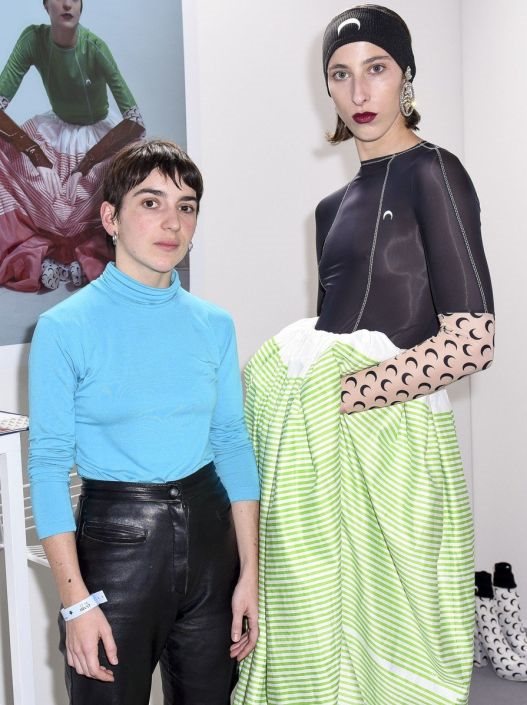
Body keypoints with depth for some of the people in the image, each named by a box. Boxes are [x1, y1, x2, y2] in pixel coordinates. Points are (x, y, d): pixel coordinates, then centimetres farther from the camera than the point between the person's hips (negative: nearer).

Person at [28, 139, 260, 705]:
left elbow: (234, 445, 4)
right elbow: (47, 466, -10)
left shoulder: (214, 325, 1)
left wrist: (249, 574, 3)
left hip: (208, 532, 4)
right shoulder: (64, 328, -11)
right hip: (115, 537, -4)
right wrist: (76, 600, -13)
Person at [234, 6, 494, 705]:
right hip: (324, 442, 7)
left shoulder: (432, 172, -6)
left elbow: (471, 339, -16)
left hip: (388, 436, -7)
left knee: (385, 629, 1)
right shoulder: (338, 203, 16)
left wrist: (341, 394, -16)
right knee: (322, 619, 12)